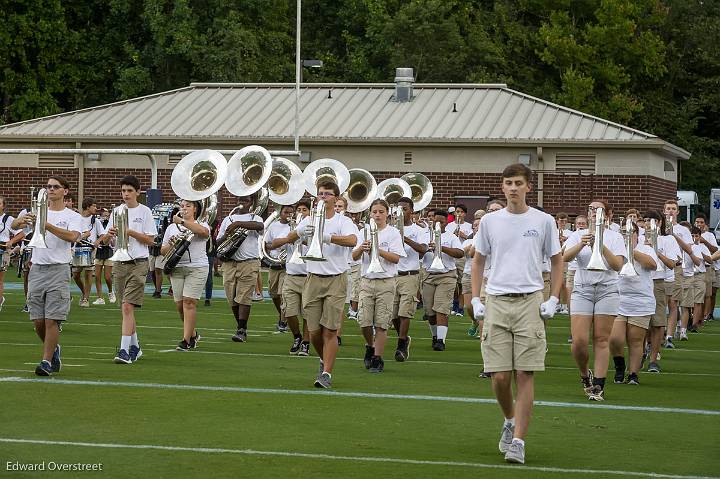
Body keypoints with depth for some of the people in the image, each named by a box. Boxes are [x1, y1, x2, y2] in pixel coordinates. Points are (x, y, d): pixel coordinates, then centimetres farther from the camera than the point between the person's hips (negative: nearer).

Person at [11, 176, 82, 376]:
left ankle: (47, 361, -5)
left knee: (52, 320, -10)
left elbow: (73, 237, -18)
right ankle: (54, 349, 28)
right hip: (37, 268, 4)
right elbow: (13, 226, -3)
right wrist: (21, 220, -27)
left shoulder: (72, 216, 2)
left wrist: (47, 225, -29)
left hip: (58, 269, -4)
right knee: (38, 321, 4)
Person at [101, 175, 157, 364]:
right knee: (126, 308, 11)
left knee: (127, 306, -14)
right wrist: (109, 234, -11)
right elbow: (105, 241, 12)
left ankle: (124, 350, -18)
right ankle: (135, 346, 23)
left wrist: (130, 232, -16)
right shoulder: (117, 211, 11)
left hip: (138, 264, -5)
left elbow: (150, 240, -6)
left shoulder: (144, 212, -2)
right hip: (119, 263, 5)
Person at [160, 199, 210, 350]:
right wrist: (171, 245, -5)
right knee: (180, 304, 2)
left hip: (197, 268, -4)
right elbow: (163, 251, 17)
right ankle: (193, 334, 24)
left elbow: (204, 232, -22)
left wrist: (182, 222, -21)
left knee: (189, 302, -13)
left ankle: (186, 340, -12)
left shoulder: (201, 225, 5)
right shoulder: (172, 227, 17)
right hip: (177, 268, 4)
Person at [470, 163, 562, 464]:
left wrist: (553, 300, 1)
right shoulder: (489, 221, 7)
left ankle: (518, 441, -2)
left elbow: (556, 261, 11)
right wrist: (475, 300, 7)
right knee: (500, 376, -2)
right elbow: (478, 261, 16)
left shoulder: (544, 221, 4)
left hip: (530, 302, -1)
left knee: (525, 375, -6)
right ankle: (510, 421, 26)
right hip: (496, 303, 1)